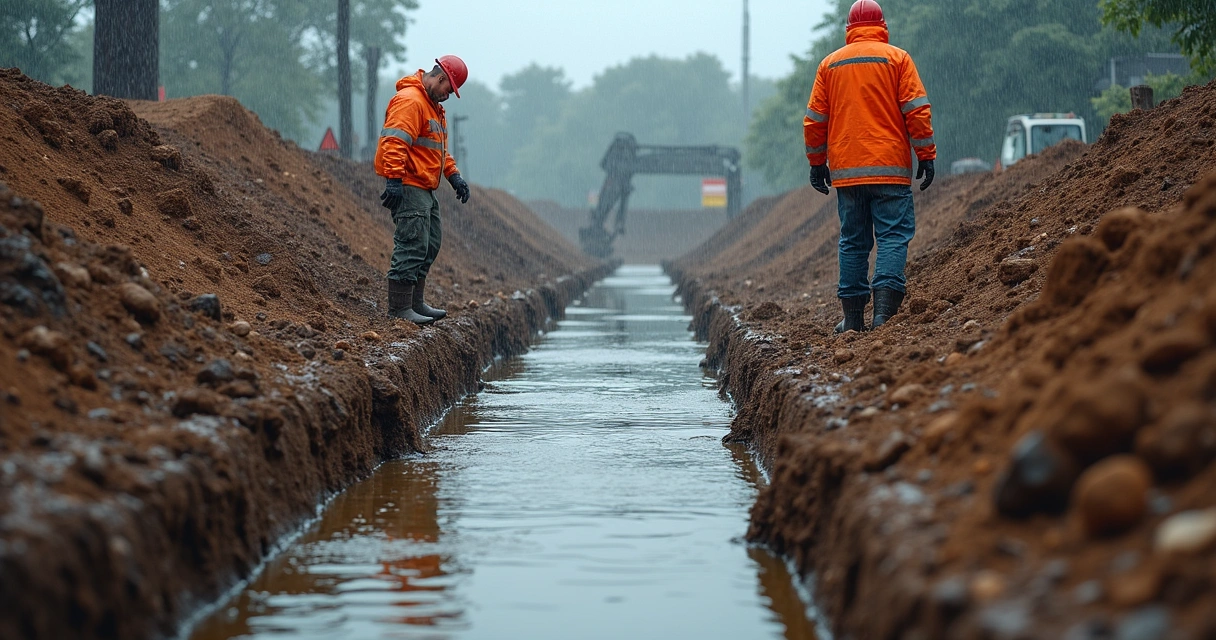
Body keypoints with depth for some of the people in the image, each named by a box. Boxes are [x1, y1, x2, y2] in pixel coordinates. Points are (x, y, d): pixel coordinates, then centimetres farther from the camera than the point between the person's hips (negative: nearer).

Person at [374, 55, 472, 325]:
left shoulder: (433, 106, 22)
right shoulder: (409, 100, -14)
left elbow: (438, 148, 30)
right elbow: (394, 143, -23)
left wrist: (453, 175, 18)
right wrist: (394, 180, -29)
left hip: (425, 190, 11)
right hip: (408, 188, -11)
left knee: (430, 245, 14)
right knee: (412, 246, -13)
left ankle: (415, 303, 21)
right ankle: (399, 308, -11)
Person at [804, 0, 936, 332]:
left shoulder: (830, 64, 10)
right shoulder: (897, 58, 1)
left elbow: (814, 119, 11)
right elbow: (916, 110, -5)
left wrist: (817, 162, 19)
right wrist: (926, 155, 0)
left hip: (846, 170, 3)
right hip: (890, 168, -3)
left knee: (852, 242, 8)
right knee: (893, 236, -3)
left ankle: (853, 317, 8)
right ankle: (885, 311, -17)